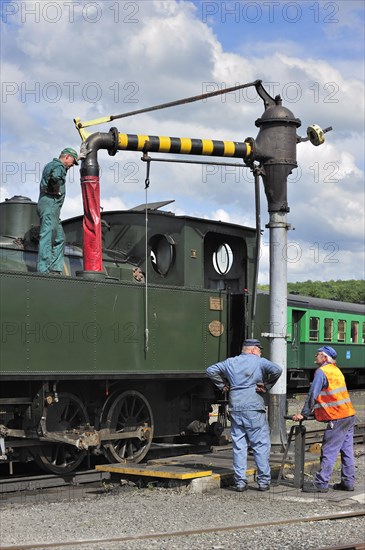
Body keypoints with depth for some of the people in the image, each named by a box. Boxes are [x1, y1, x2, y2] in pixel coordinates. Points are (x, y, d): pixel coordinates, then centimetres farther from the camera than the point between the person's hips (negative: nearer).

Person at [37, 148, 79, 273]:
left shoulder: (50, 165, 25)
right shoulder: (58, 166, -8)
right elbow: (55, 177, -30)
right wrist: (56, 190, -15)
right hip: (50, 203, -11)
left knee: (59, 238, 12)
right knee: (47, 236, -15)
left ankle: (56, 269, 9)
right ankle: (43, 270, -20)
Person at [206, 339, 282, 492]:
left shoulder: (230, 362, 13)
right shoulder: (259, 362, 0)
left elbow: (211, 370, 14)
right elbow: (276, 370, -15)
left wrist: (222, 385, 16)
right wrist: (267, 386, -5)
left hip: (235, 409, 4)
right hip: (254, 409, -4)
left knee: (238, 446, 8)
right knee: (261, 445, 3)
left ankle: (240, 482, 7)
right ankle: (263, 481, 3)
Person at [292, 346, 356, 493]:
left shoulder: (322, 372, -10)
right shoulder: (336, 371, 18)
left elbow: (312, 395, -12)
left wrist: (304, 414, -5)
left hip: (337, 419, -9)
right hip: (349, 416, 9)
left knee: (328, 452, -6)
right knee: (347, 451, 11)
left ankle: (321, 483, -5)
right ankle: (348, 482, 14)